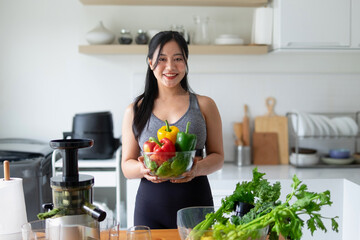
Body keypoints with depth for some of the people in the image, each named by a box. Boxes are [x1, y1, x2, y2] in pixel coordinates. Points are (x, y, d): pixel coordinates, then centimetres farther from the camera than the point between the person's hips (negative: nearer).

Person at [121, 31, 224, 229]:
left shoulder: (204, 106, 4)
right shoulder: (135, 111, 5)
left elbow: (218, 156, 6)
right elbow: (126, 165, 7)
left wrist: (197, 168, -16)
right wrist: (143, 169, -16)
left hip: (195, 204, 0)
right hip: (150, 207, 0)